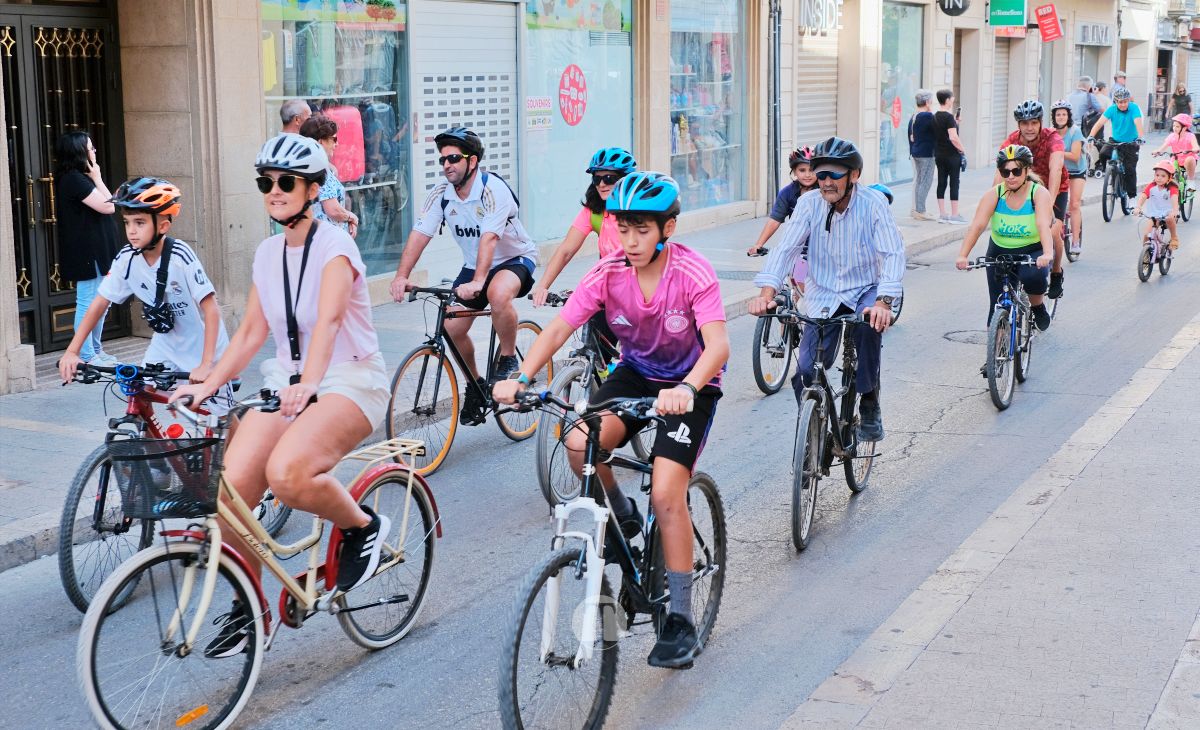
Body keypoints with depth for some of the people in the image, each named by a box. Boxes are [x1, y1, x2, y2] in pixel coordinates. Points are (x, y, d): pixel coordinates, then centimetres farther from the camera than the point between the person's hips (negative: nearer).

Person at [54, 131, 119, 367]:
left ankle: (95, 350, 25)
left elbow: (107, 204, 14)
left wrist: (95, 178, 9)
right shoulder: (74, 179, -16)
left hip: (96, 251, 11)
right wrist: (97, 178, -10)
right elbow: (108, 206, -17)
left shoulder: (80, 178, 16)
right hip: (86, 253, -11)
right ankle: (87, 356, -2)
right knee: (88, 303, -6)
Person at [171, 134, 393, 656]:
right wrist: (206, 385, -2)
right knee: (230, 486, -14)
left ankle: (363, 526, -4)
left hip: (349, 380, -6)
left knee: (286, 472, -34)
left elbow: (327, 319, -30)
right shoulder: (268, 253, 8)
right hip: (287, 380, 6)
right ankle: (247, 605, 6)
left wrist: (309, 383, -45)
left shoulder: (333, 245, -13)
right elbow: (251, 332, 10)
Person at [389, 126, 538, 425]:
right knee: (452, 329, -5)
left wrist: (477, 282, -48)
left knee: (498, 294, -38)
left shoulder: (494, 190, -25)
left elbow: (489, 238, -36)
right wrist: (401, 276, -27)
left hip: (515, 258, -6)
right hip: (474, 265, 6)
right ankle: (475, 384, 20)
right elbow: (419, 234, -13)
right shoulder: (441, 194, -8)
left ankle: (508, 358, -14)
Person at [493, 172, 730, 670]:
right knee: (580, 443, -25)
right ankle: (621, 520, 6)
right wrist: (521, 377, -35)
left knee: (666, 495, -17)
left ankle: (680, 621, -3)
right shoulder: (608, 273, -14)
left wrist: (686, 390, -55)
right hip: (635, 374, 4)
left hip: (690, 385, -4)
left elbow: (718, 343, -36)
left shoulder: (693, 274, -24)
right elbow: (559, 328, -18)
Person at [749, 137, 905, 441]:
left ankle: (870, 406, -18)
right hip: (824, 295, 2)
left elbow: (893, 253, -22)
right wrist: (767, 292, -32)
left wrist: (883, 302, -39)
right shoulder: (810, 204, -8)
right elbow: (786, 248, -15)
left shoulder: (873, 203, -14)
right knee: (806, 373, -12)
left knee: (869, 324, -36)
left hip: (865, 291, -2)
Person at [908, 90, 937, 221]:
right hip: (926, 154, -9)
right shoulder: (928, 116, -16)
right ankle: (920, 211, -6)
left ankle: (915, 209, 18)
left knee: (917, 180, 14)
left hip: (915, 153, 9)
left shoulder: (912, 118, 10)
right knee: (926, 182, -5)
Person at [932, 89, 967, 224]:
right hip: (951, 155, -7)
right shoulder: (949, 117, -16)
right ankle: (954, 215, 1)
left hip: (939, 154, 7)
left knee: (941, 183, 9)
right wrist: (963, 149, -11)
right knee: (954, 183, -1)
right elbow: (953, 137, -24)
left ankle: (942, 214, 11)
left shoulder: (935, 117, 8)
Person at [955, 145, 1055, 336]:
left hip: (1033, 251, -2)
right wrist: (962, 256, -37)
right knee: (998, 306, -4)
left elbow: (1043, 224, -33)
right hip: (1000, 252, 2)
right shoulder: (994, 194, -12)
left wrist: (1047, 254, -51)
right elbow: (977, 225, -22)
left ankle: (1038, 307, -1)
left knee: (1033, 276, -33)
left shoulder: (1039, 193, -17)